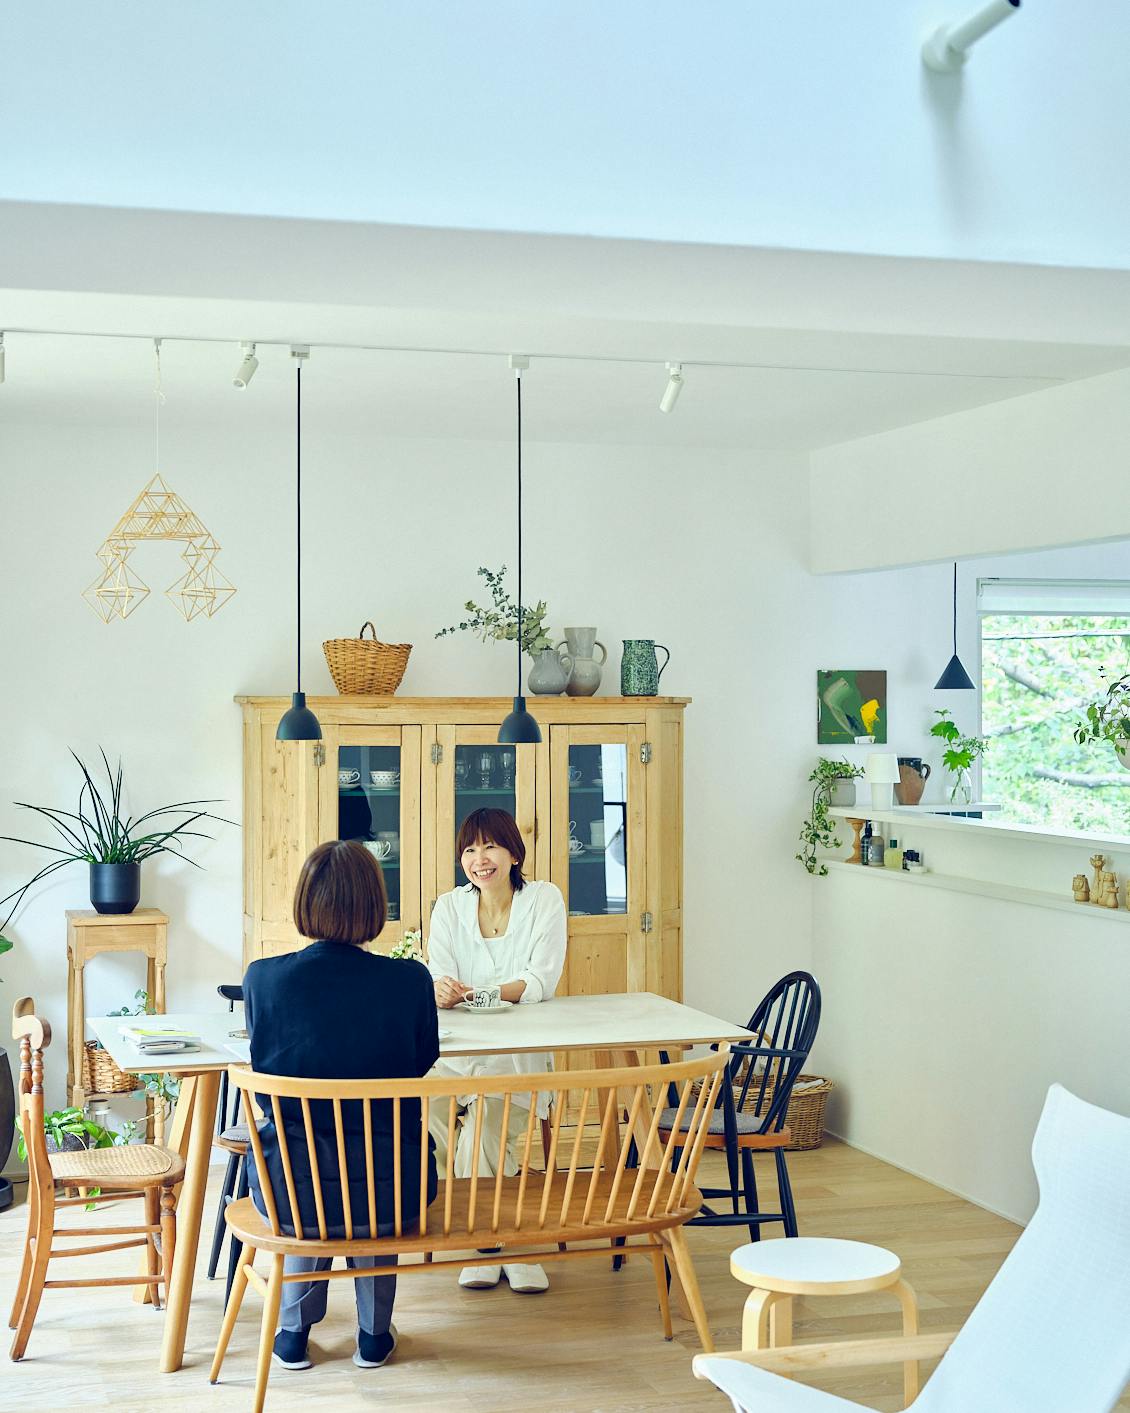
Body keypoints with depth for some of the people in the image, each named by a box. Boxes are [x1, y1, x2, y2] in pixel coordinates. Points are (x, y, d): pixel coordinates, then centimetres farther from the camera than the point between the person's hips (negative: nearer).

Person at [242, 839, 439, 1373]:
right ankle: (373, 1334, 40)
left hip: (290, 1195, 1)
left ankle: (294, 1332, 42)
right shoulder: (408, 980, -13)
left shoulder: (263, 978, -11)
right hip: (391, 1196, 0)